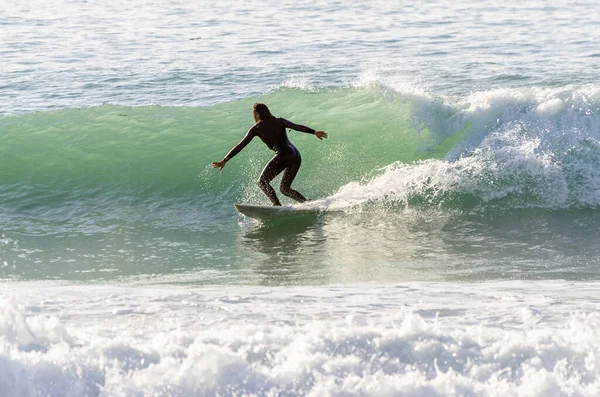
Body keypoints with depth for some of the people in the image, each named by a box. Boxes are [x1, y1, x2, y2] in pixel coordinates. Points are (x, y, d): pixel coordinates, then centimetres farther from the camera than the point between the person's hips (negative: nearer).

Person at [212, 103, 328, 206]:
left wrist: (224, 160, 14)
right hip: (296, 156, 6)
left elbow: (240, 146, 11)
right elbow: (297, 127, 6)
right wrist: (314, 132, 5)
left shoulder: (256, 128, 10)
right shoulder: (279, 121, 21)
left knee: (263, 182, 0)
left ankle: (277, 205, -20)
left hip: (283, 155, -6)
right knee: (284, 188, 17)